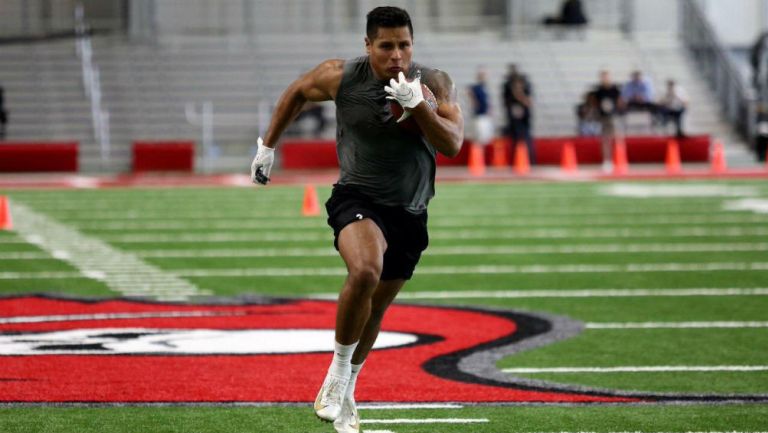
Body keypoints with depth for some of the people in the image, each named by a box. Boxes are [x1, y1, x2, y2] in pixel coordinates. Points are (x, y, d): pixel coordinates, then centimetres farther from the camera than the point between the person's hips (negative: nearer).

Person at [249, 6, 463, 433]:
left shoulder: (433, 84, -8)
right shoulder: (341, 77, -9)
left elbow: (452, 144, -19)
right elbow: (297, 92, 12)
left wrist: (416, 104, -33)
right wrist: (268, 146, 17)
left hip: (410, 214, 3)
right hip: (358, 199, -3)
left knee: (374, 310, 14)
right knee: (365, 271, -34)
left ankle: (345, 391, 38)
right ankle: (338, 370, -16)